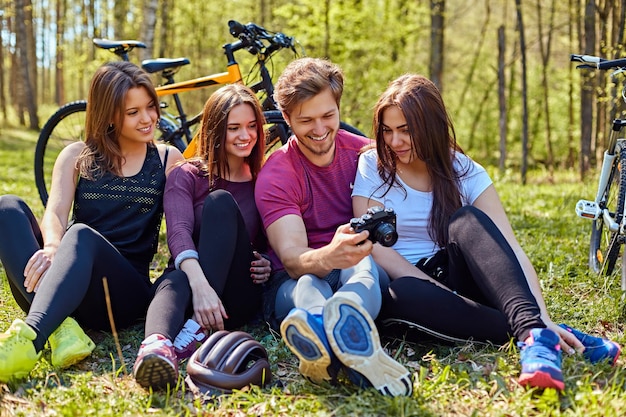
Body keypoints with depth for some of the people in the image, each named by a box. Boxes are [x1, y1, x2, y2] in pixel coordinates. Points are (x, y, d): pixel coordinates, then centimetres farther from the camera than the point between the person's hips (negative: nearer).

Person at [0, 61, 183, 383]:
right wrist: (52, 247, -26)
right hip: (54, 292, 3)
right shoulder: (77, 157, 15)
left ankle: (28, 340, -59)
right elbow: (55, 212, -3)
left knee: (82, 235, -34)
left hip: (126, 292, -2)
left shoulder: (168, 160, 14)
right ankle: (61, 327, -41)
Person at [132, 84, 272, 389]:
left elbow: (272, 245, 18)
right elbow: (179, 232, -15)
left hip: (240, 296, 1)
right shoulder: (186, 176, 4)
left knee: (221, 201, -25)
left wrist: (268, 264, -9)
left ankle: (198, 330, -40)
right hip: (190, 279, 0)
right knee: (175, 281, -38)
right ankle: (156, 344, -71)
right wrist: (199, 284, -36)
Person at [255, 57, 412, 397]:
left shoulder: (363, 152, 3)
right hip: (295, 280, -1)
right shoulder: (275, 176, -8)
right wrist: (328, 257, -47)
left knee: (364, 264, -35)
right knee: (309, 284, -38)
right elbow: (292, 259, -24)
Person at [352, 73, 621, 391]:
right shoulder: (372, 167, -1)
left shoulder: (464, 172, -1)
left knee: (467, 221, -30)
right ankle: (532, 333, -36)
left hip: (457, 280, 1)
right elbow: (374, 247, -10)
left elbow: (510, 249, -13)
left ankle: (534, 332, -47)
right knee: (400, 295, -39)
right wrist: (436, 292, -21)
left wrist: (542, 316, -28)